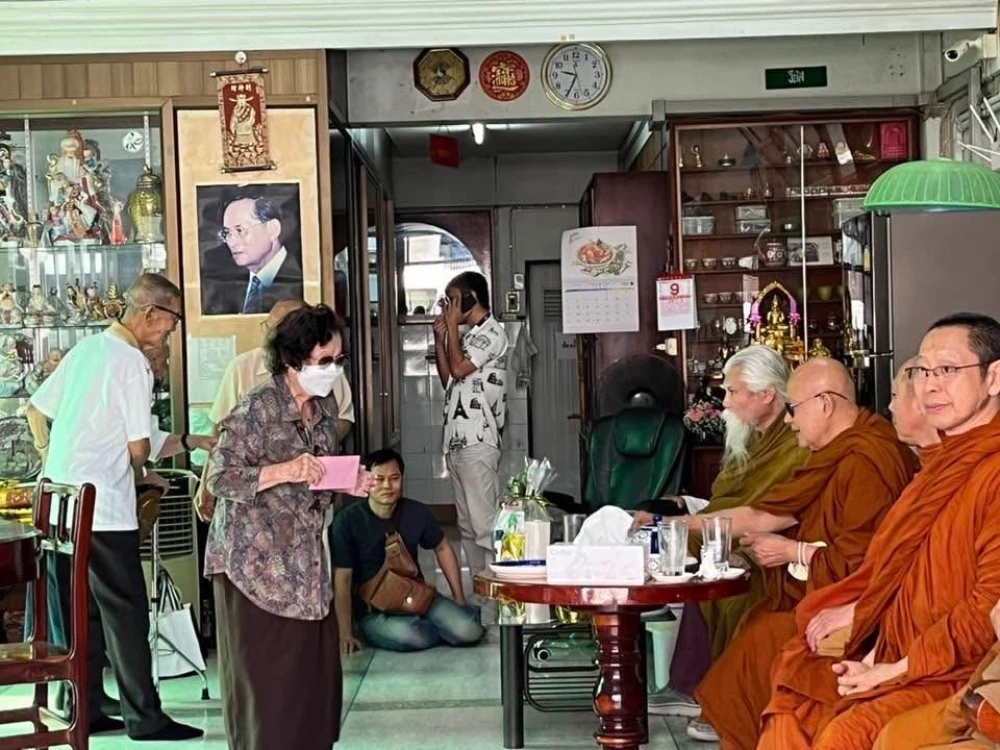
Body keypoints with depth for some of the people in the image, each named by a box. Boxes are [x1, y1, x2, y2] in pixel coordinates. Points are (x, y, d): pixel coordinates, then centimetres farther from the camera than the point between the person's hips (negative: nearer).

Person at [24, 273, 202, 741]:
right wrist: (137, 473, 7)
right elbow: (138, 446, -13)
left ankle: (84, 711, 19)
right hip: (105, 509, -8)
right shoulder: (133, 363, -12)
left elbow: (35, 409, 20)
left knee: (81, 611, 14)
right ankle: (145, 718, 4)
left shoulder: (84, 350, 13)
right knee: (126, 613, -1)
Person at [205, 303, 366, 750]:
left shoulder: (325, 408, 8)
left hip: (305, 560, 7)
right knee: (266, 675, -2)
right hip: (255, 562, -7)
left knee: (315, 670, 6)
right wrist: (284, 471, -28)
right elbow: (220, 478, -18)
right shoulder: (257, 408, -15)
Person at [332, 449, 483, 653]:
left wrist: (459, 599, 11)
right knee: (405, 635, -35)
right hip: (374, 613, -3)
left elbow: (442, 549, 15)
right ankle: (445, 629, -2)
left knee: (469, 631, -21)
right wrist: (346, 635, -17)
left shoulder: (417, 512, -3)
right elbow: (342, 580, -14)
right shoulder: (348, 521, -15)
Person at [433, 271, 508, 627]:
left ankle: (493, 610, -8)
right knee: (468, 526, 11)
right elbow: (447, 379, 21)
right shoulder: (469, 335, 21)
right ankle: (480, 599, 16)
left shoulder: (491, 332, -8)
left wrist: (452, 325, -6)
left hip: (477, 443, -10)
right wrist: (440, 337, 13)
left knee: (484, 525, -10)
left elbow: (459, 369, -17)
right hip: (458, 442, 10)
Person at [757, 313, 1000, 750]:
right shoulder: (942, 462, 17)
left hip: (960, 670, -9)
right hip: (893, 653, 9)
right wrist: (856, 609, 6)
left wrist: (898, 669, -18)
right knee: (790, 705, -5)